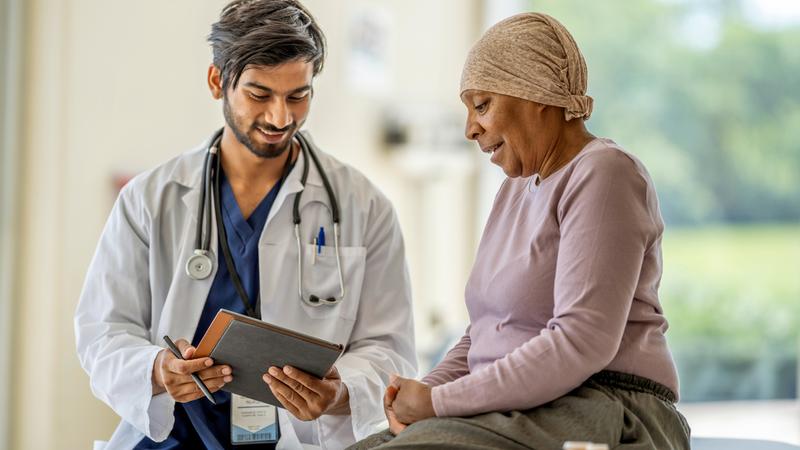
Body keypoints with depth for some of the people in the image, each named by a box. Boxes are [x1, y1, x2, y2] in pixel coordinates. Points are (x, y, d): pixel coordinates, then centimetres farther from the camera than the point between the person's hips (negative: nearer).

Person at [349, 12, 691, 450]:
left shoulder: (603, 175, -9)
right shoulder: (518, 186, 20)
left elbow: (581, 343, -20)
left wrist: (438, 402, -15)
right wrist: (427, 390, 0)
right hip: (516, 414, 9)